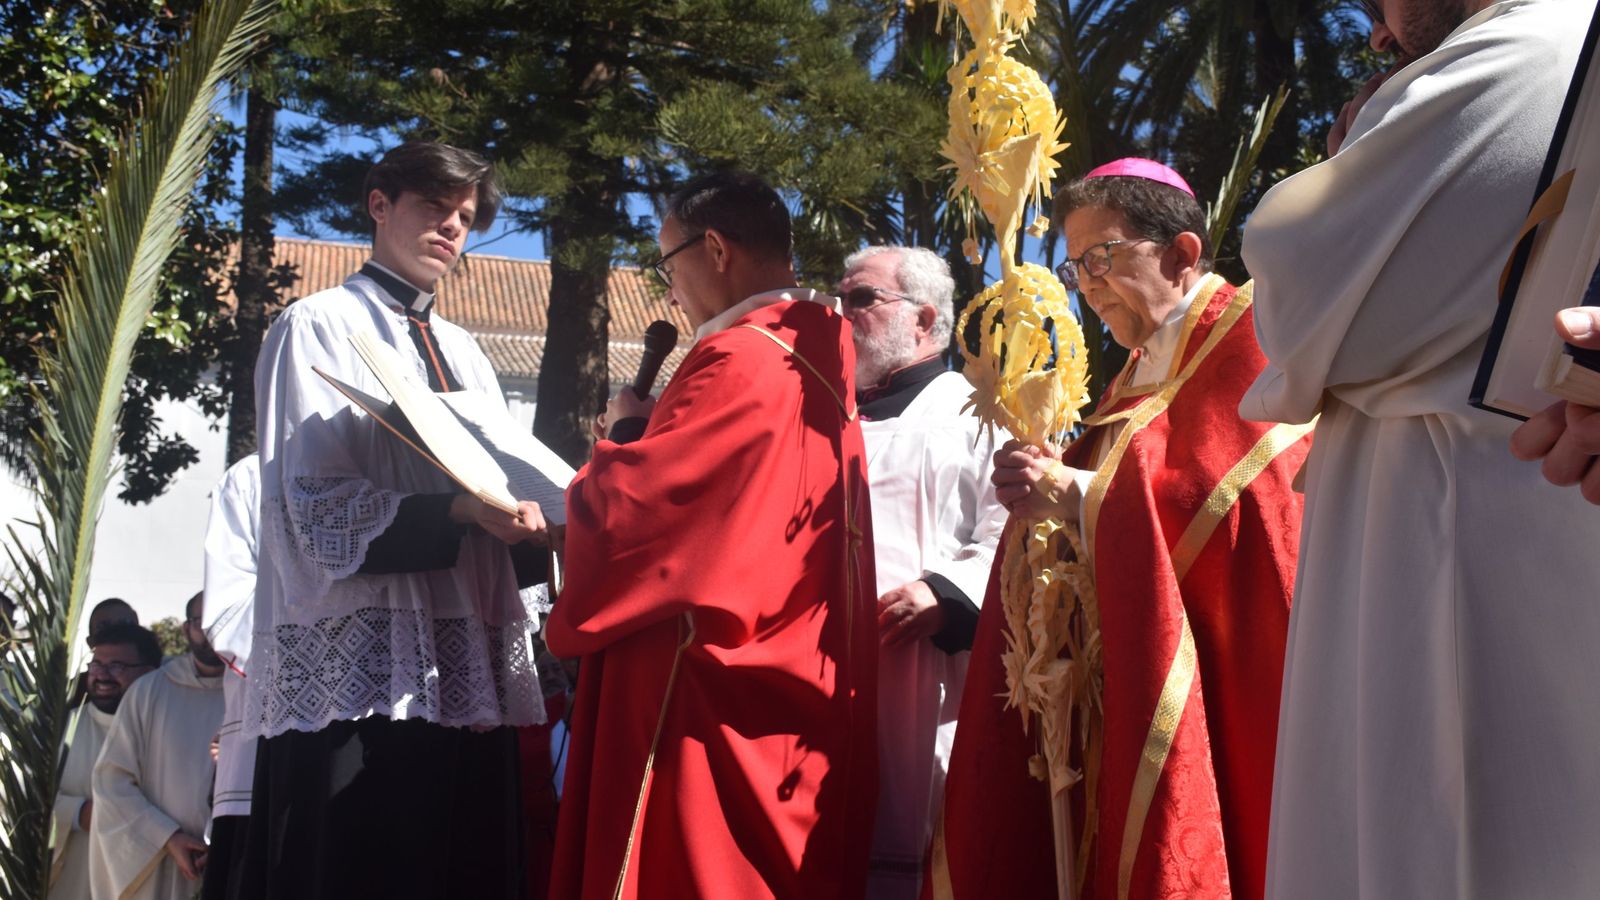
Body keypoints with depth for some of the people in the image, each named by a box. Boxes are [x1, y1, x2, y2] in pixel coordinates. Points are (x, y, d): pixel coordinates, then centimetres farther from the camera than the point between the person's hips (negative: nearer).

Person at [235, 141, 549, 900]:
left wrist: (529, 521, -3)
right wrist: (457, 512, -24)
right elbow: (318, 505, -10)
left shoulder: (464, 353, 22)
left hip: (467, 668, 6)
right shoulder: (321, 326, 2)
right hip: (358, 667, -6)